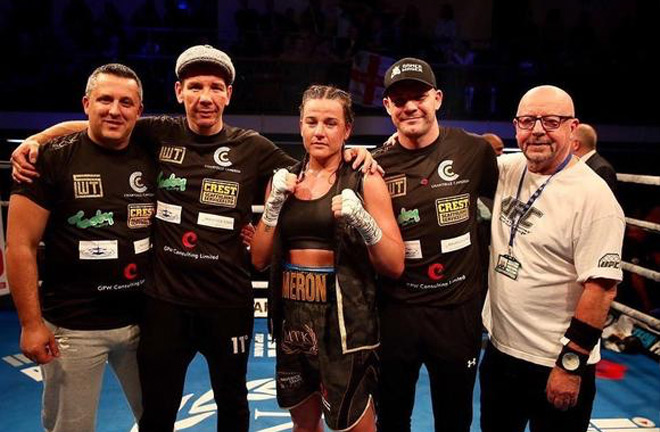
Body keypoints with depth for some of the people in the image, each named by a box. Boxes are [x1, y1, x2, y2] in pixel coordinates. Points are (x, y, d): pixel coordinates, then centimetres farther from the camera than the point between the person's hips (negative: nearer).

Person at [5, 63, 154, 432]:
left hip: (142, 320, 4)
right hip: (72, 327, -3)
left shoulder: (151, 161, 3)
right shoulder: (53, 159, -8)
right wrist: (31, 322, -12)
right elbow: (21, 245, -9)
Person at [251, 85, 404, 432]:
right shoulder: (283, 180, 6)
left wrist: (364, 222, -24)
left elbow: (395, 266, -8)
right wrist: (274, 204, -9)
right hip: (292, 318, 5)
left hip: (344, 318, -4)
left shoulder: (364, 181, -6)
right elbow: (259, 259, 4)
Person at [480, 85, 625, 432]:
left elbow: (601, 287, -19)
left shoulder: (593, 196, -18)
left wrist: (570, 365, -17)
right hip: (499, 347, 6)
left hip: (556, 365, -6)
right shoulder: (507, 169, 0)